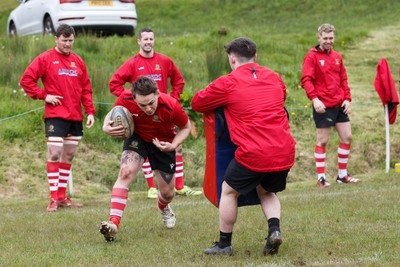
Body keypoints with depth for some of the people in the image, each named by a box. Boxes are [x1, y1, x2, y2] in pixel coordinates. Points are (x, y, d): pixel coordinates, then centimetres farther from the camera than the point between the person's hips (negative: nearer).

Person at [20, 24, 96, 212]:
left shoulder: (78, 61, 12)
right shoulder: (46, 59, -2)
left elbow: (86, 89, 13)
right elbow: (26, 80, -4)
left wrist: (90, 111, 5)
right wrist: (44, 96, -10)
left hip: (75, 117, 5)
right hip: (55, 116, -5)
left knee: (69, 156, 9)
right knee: (54, 154, -10)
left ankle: (62, 197, 16)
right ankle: (53, 198, -6)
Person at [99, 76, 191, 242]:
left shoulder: (171, 107, -34)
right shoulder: (125, 100, -30)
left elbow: (186, 127, -13)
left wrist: (173, 146, -29)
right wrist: (106, 127, -29)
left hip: (163, 143, 0)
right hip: (137, 138, 0)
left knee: (167, 193, 9)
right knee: (126, 173, -27)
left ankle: (163, 208, 50)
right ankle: (113, 223, -32)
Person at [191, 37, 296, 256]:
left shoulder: (227, 83, -3)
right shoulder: (274, 77, 11)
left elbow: (197, 103, 9)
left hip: (254, 155, -5)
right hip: (285, 152, 5)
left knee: (229, 191, 17)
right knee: (266, 191, 28)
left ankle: (224, 244, 22)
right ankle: (274, 229, 3)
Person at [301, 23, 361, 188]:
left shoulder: (337, 57, 13)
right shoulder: (312, 57, -5)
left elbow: (343, 80, 17)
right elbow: (306, 80, -14)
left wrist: (347, 98, 5)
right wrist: (314, 99, -25)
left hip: (339, 105, 6)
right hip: (323, 106, -6)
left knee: (347, 137, 6)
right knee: (322, 141, -2)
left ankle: (342, 175, 16)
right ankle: (321, 178, 5)